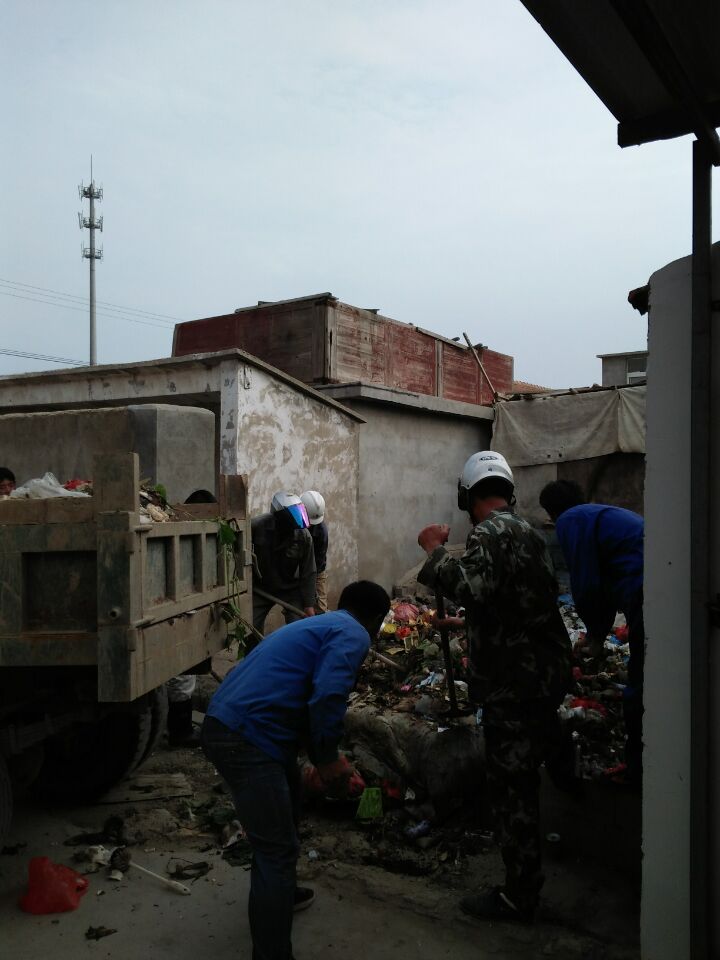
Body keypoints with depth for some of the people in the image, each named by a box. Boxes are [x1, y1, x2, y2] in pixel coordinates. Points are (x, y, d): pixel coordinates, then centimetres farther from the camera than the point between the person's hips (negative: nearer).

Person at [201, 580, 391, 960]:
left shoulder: (319, 625, 25)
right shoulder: (353, 635, -4)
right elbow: (327, 697, -21)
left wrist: (322, 757, 43)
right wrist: (328, 758, -7)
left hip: (227, 725, 10)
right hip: (244, 737, -10)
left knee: (284, 805, 30)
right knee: (277, 849, -4)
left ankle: (279, 892, 49)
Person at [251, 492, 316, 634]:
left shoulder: (304, 536, -20)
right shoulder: (257, 526, -22)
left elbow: (308, 573, -13)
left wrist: (309, 604, -12)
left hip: (290, 589, -1)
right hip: (261, 588, 1)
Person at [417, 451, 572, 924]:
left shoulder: (493, 532, -17)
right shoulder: (527, 529, 13)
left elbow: (471, 587, -35)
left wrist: (436, 549, -20)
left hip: (516, 681, -9)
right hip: (546, 669, 9)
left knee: (512, 786, 1)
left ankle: (519, 897, 12)